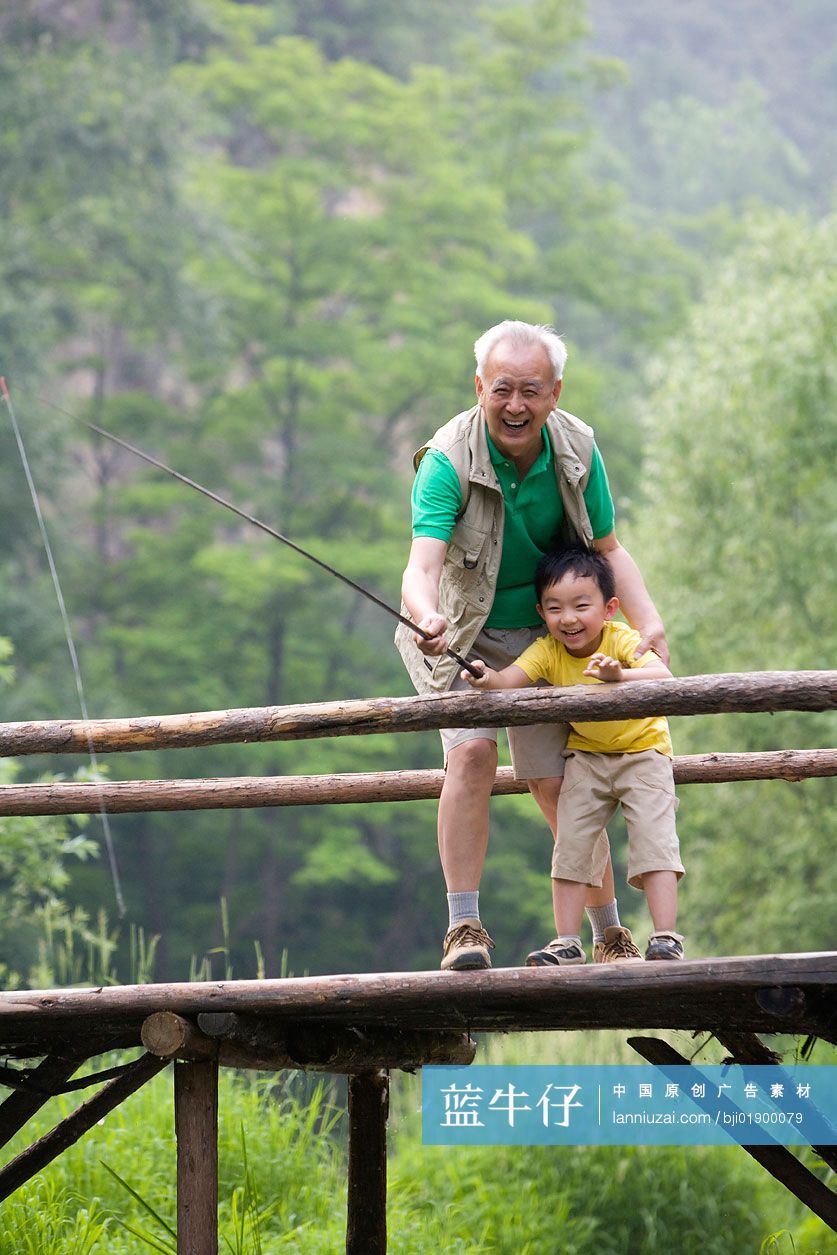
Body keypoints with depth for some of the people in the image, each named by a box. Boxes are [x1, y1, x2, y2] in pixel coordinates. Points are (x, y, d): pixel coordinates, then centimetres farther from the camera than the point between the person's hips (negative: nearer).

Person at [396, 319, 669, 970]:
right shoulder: (449, 461, -26)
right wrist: (428, 617, -60)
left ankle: (610, 936, 14)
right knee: (472, 751, -25)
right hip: (460, 632, -3)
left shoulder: (577, 451, -13)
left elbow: (609, 550, -2)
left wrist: (648, 621, -19)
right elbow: (422, 565, -38)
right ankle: (464, 926, -22)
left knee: (559, 784, 1)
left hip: (541, 635, 3)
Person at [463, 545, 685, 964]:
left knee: (653, 839, -15)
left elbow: (663, 678, -44)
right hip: (586, 755, 3)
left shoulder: (621, 640, -27)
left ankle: (666, 937, -14)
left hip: (642, 751, -3)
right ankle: (567, 942, 0)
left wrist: (619, 675, -64)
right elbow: (512, 678, -34)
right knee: (571, 843, -4)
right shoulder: (547, 651, -17)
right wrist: (486, 678, -58)